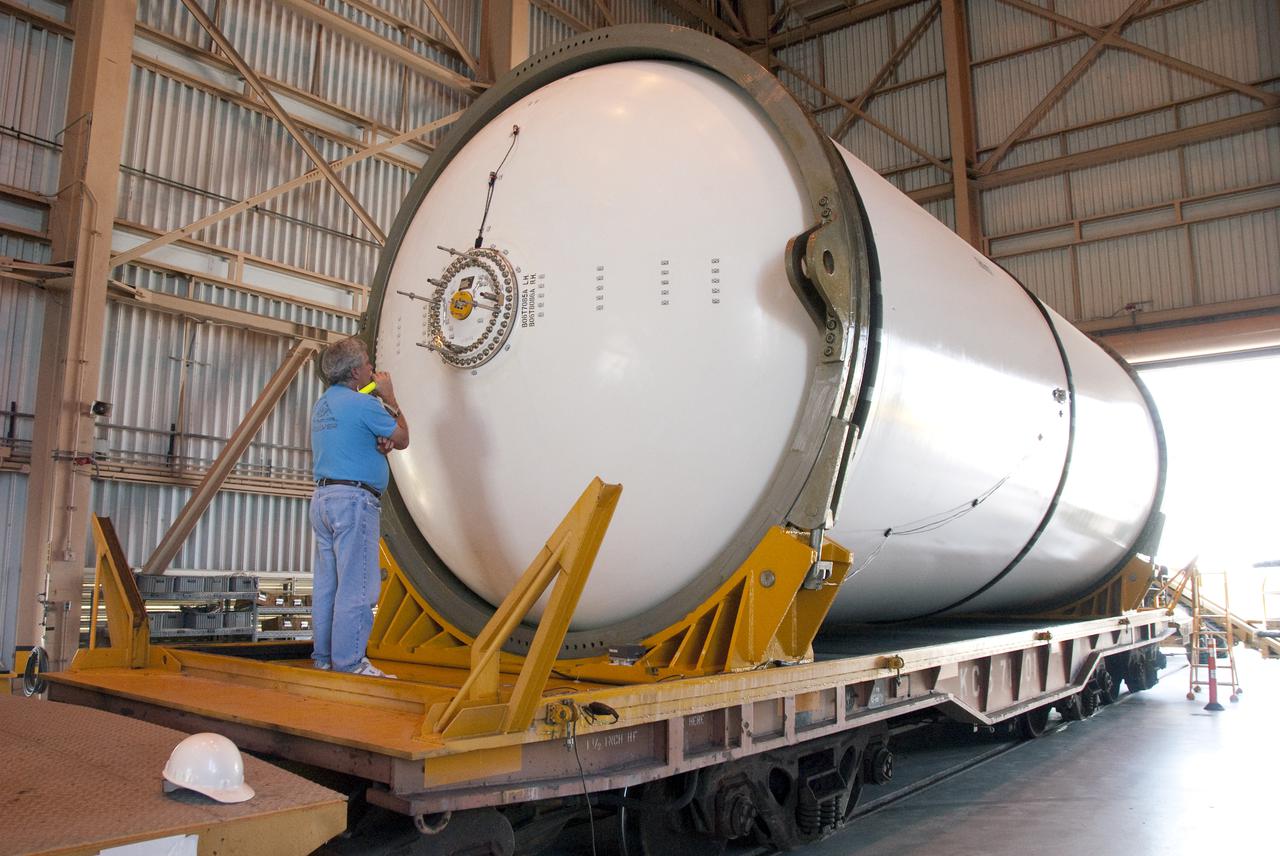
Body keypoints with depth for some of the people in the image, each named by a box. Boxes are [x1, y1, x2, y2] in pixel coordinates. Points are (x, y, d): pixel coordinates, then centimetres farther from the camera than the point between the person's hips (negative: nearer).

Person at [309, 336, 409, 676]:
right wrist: (390, 398, 11)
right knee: (355, 586, -6)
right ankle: (349, 661, -4)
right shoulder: (362, 404, -11)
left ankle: (323, 655, 17)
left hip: (323, 497, 9)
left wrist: (379, 445, 7)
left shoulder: (321, 406, 18)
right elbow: (403, 438, 1)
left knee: (326, 582, 11)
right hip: (354, 499, -9)